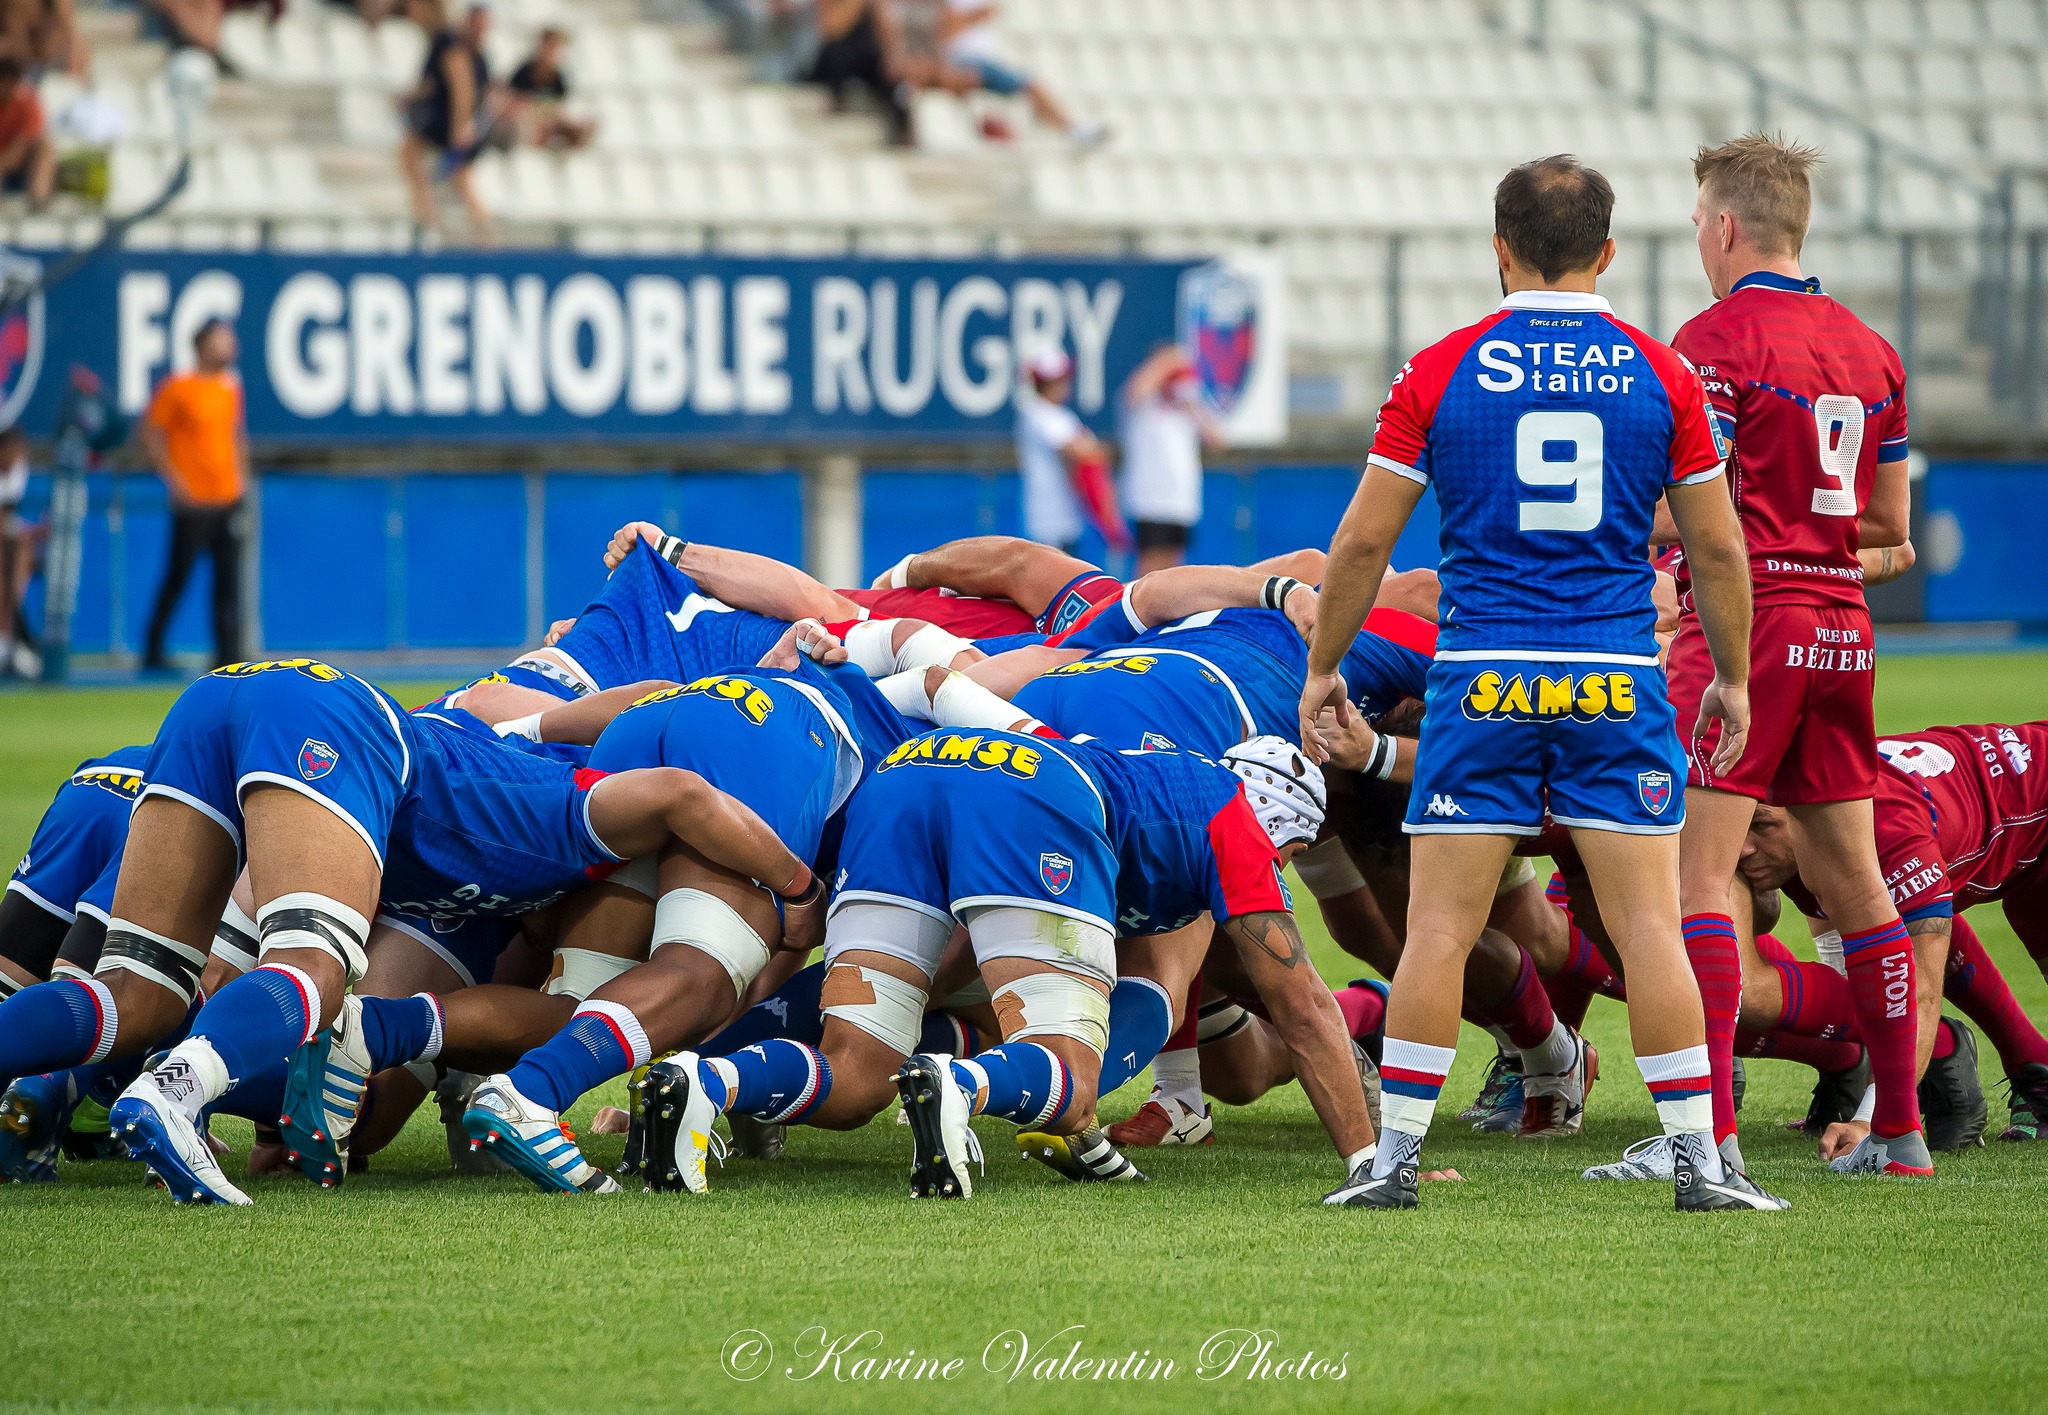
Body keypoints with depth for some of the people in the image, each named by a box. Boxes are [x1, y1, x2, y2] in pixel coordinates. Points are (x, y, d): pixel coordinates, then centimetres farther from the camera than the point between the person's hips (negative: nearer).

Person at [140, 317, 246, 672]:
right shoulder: (177, 388, -7)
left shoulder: (231, 387, 12)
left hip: (228, 498, 6)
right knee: (178, 576, -3)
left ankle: (228, 655, 4)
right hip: (194, 501, -6)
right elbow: (150, 433, -6)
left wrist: (241, 475, 13)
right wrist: (174, 479, -10)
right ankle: (153, 652, 6)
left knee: (228, 579, 3)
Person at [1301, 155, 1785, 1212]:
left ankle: (1396, 1153, 3)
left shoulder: (1440, 372, 1)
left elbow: (1363, 540, 3)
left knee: (1440, 925, 3)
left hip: (1482, 684, -1)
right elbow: (1716, 547, 8)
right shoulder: (1659, 374, 3)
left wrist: (1323, 667, 15)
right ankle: (1698, 1156, 1)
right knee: (1648, 925, 1)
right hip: (1617, 684, 1)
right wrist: (1733, 677, 21)